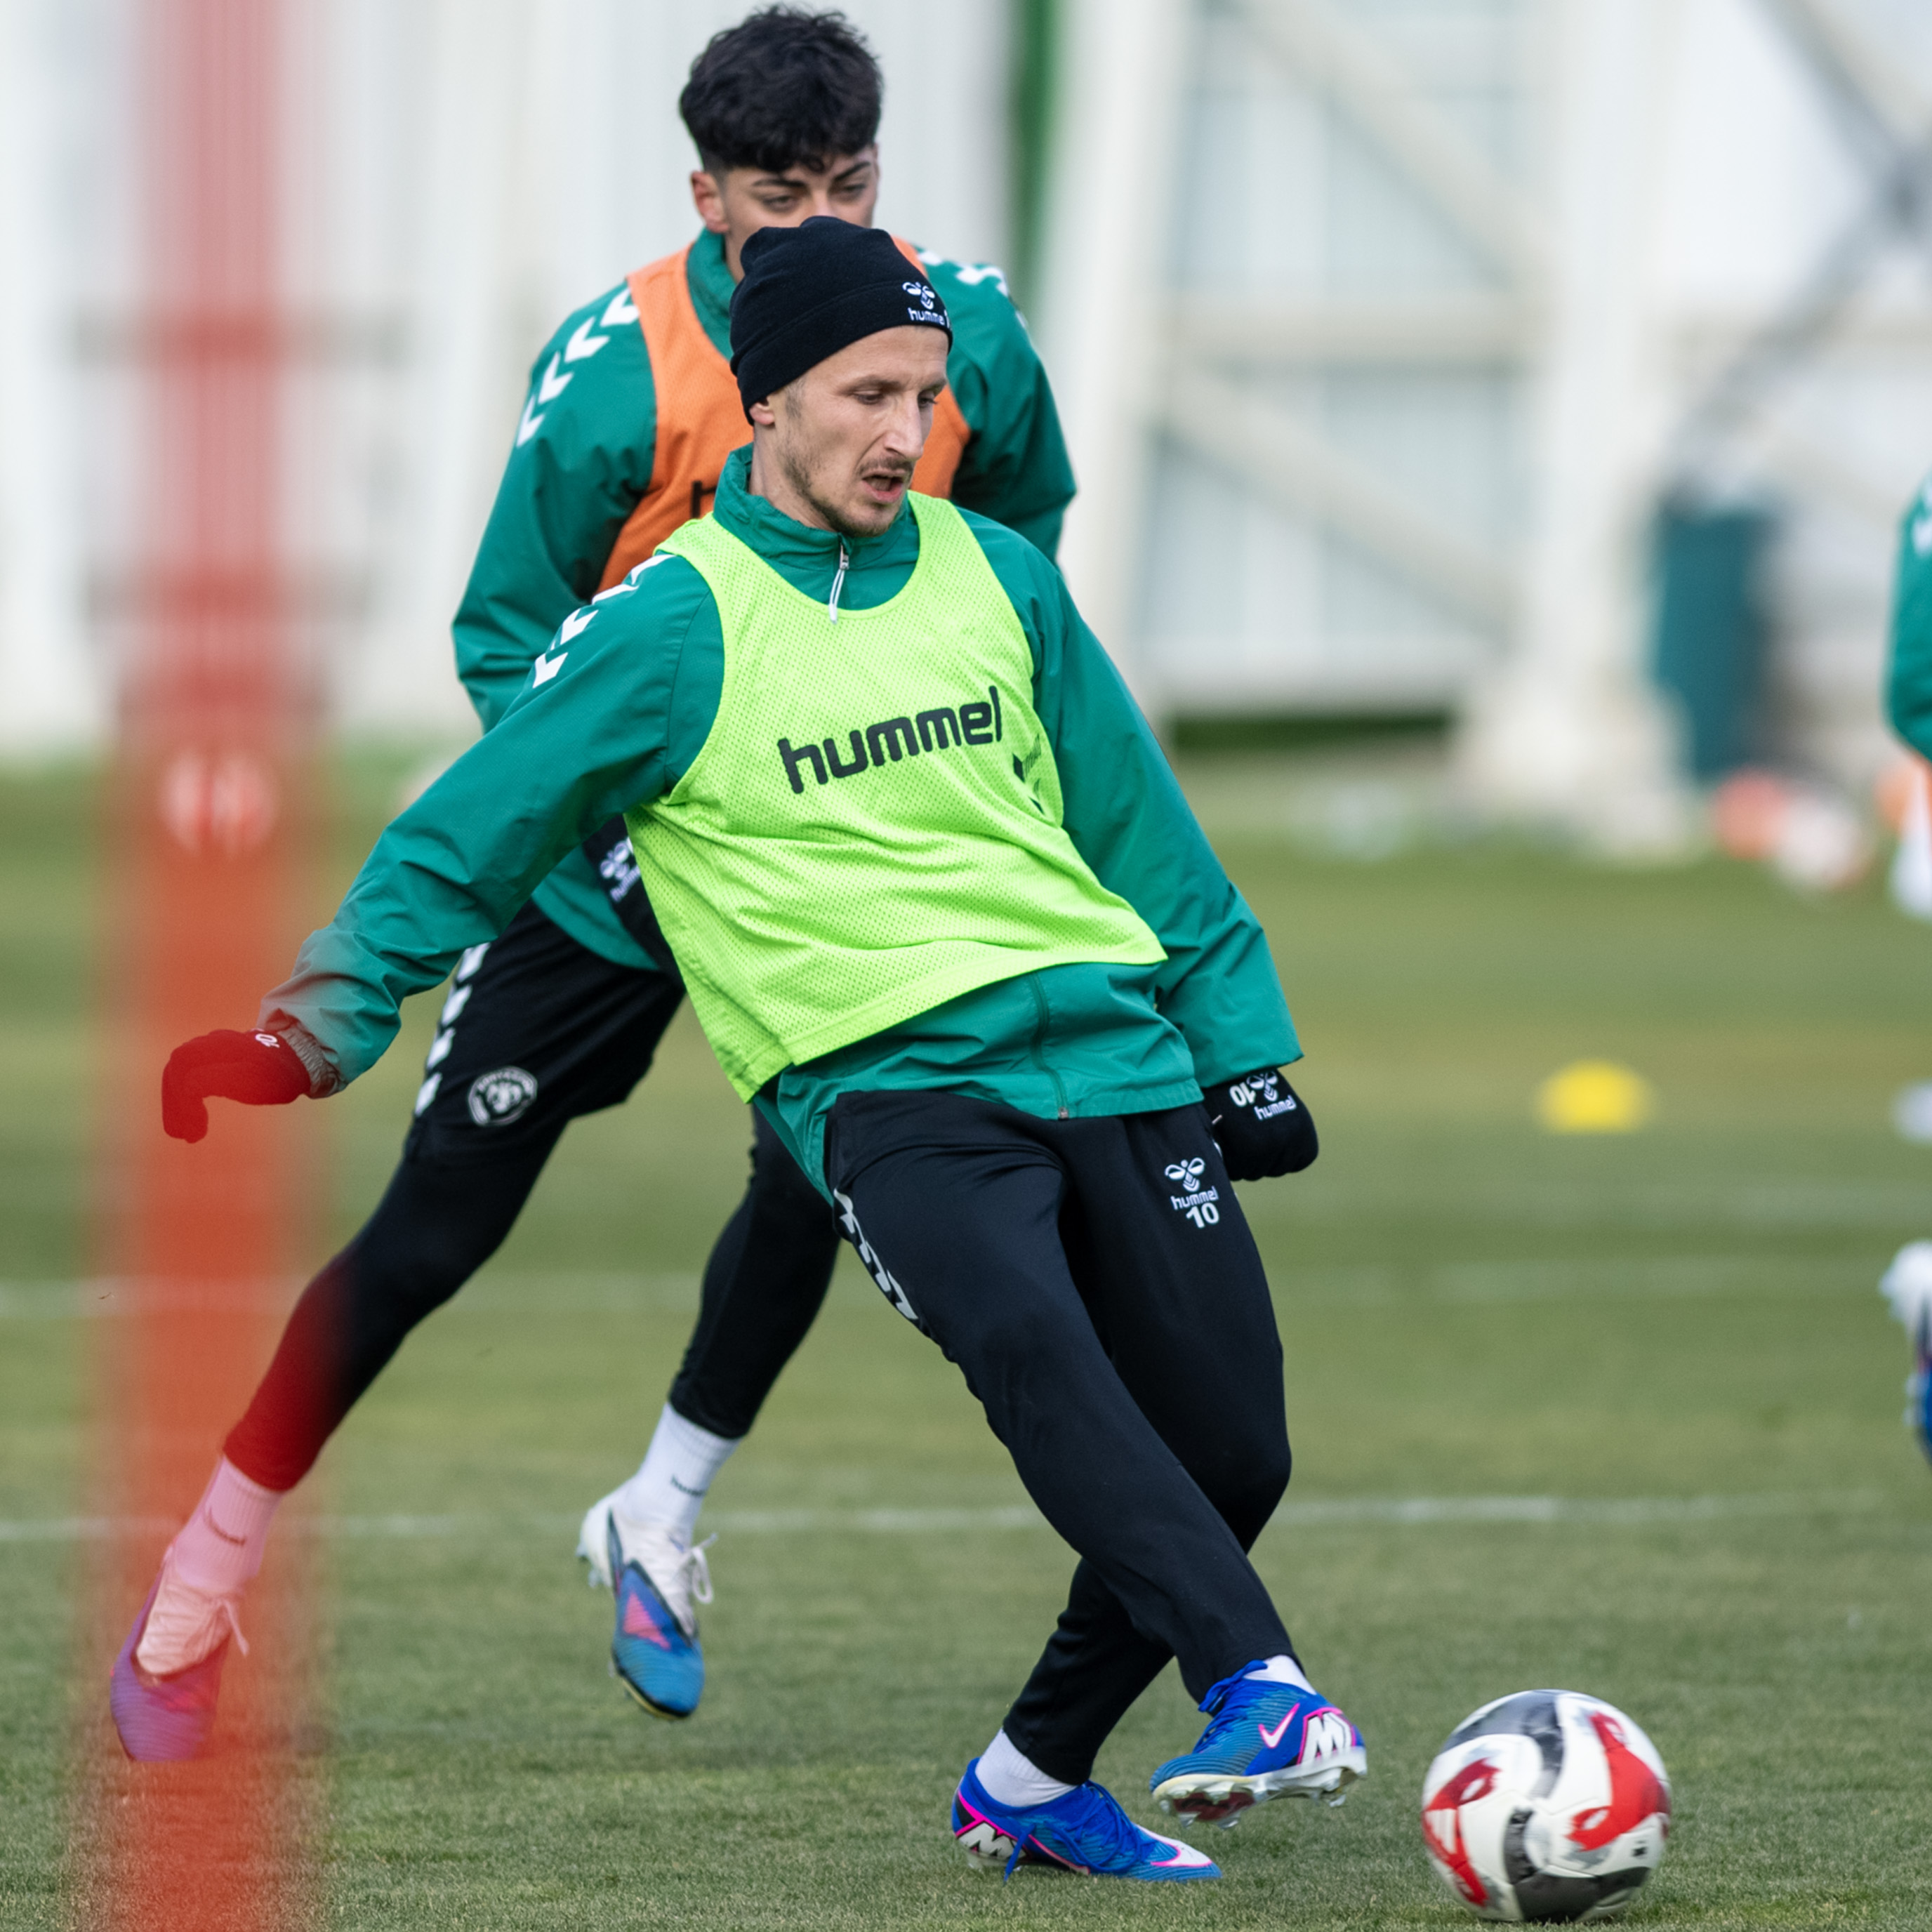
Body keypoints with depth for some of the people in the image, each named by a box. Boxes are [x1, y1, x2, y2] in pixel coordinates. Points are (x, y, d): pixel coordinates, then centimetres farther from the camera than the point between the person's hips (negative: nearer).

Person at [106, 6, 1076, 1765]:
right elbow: (506, 640, -11)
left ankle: (661, 1524, 3)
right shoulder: (618, 374, -20)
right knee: (434, 1232, 0)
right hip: (613, 849, -2)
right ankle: (209, 1569, 16)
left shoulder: (968, 338, -11)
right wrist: (621, 826, -22)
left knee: (814, 1170, -21)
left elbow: (1024, 547, 10)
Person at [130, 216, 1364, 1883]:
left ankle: (1031, 1785, 17)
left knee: (1233, 1450, -3)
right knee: (1028, 1336, -34)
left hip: (1113, 1056, 5)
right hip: (886, 1086, -5)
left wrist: (1244, 1047, 21)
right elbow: (463, 842, 2)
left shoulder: (996, 577, 13)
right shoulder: (673, 631, -2)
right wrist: (317, 1029, -9)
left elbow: (1140, 829, 22)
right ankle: (1259, 1691, -44)